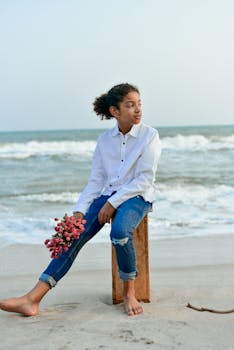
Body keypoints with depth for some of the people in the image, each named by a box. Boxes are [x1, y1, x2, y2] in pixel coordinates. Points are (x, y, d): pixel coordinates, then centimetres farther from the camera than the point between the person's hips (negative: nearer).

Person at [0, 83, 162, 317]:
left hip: (138, 196, -4)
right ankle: (32, 300, -23)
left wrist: (112, 203, -16)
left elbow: (145, 179, -9)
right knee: (75, 235, -17)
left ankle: (129, 293, -13)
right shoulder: (105, 140, 10)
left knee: (119, 231, -36)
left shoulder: (149, 136, -2)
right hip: (108, 195, 4)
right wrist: (79, 211, -7)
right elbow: (96, 180, 8)